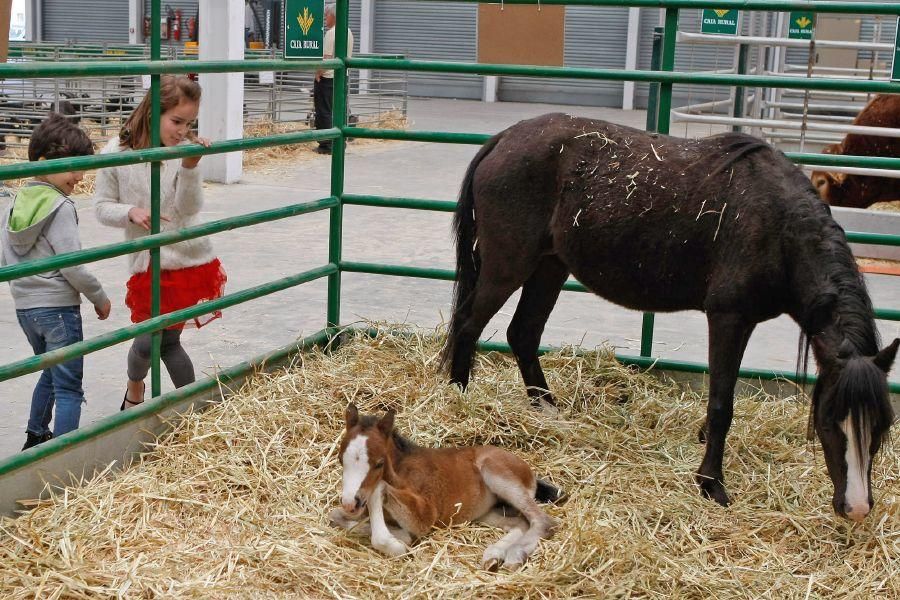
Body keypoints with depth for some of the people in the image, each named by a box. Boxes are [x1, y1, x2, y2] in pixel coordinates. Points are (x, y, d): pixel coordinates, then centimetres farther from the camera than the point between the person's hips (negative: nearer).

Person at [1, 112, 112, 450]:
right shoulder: (60, 207, -16)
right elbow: (72, 266, -18)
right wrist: (99, 298, -5)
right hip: (57, 307, -8)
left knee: (51, 374, 26)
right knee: (68, 387, -2)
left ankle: (36, 436, 37)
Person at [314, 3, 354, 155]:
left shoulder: (331, 33, -17)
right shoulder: (348, 32, 11)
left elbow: (326, 57, -20)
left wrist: (318, 73, -11)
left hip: (327, 78, -8)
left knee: (324, 112, -3)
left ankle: (326, 145, -3)